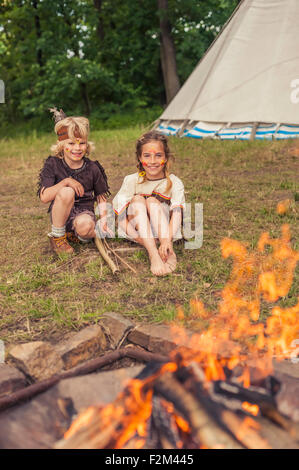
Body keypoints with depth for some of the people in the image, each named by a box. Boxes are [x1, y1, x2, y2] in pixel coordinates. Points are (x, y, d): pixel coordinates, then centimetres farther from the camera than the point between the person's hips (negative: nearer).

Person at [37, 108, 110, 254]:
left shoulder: (92, 168, -1)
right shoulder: (52, 164, -6)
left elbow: (101, 197, 5)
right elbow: (44, 197, -16)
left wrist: (103, 218, -9)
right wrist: (66, 182, -24)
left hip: (84, 211, 1)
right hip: (60, 214, 0)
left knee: (85, 226, -37)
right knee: (66, 192, -33)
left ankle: (75, 235, 5)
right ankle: (57, 236, -12)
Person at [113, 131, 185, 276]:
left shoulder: (174, 182, -9)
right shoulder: (131, 181, -8)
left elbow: (177, 213, -24)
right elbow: (121, 216, -14)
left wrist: (167, 240, -42)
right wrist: (141, 239, -28)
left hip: (163, 229, -1)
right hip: (137, 230, 1)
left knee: (152, 201, -24)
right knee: (137, 200, -25)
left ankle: (168, 251, -38)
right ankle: (153, 255, -41)